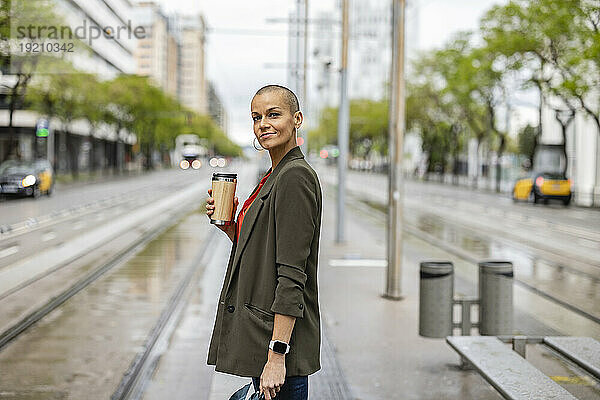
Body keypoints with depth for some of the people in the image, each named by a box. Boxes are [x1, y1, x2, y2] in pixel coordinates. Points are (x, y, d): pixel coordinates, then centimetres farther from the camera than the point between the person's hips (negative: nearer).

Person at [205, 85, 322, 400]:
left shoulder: (296, 177, -16)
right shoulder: (274, 176, 14)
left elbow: (292, 274, -21)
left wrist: (277, 353, -23)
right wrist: (228, 224, 4)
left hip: (282, 334, -10)